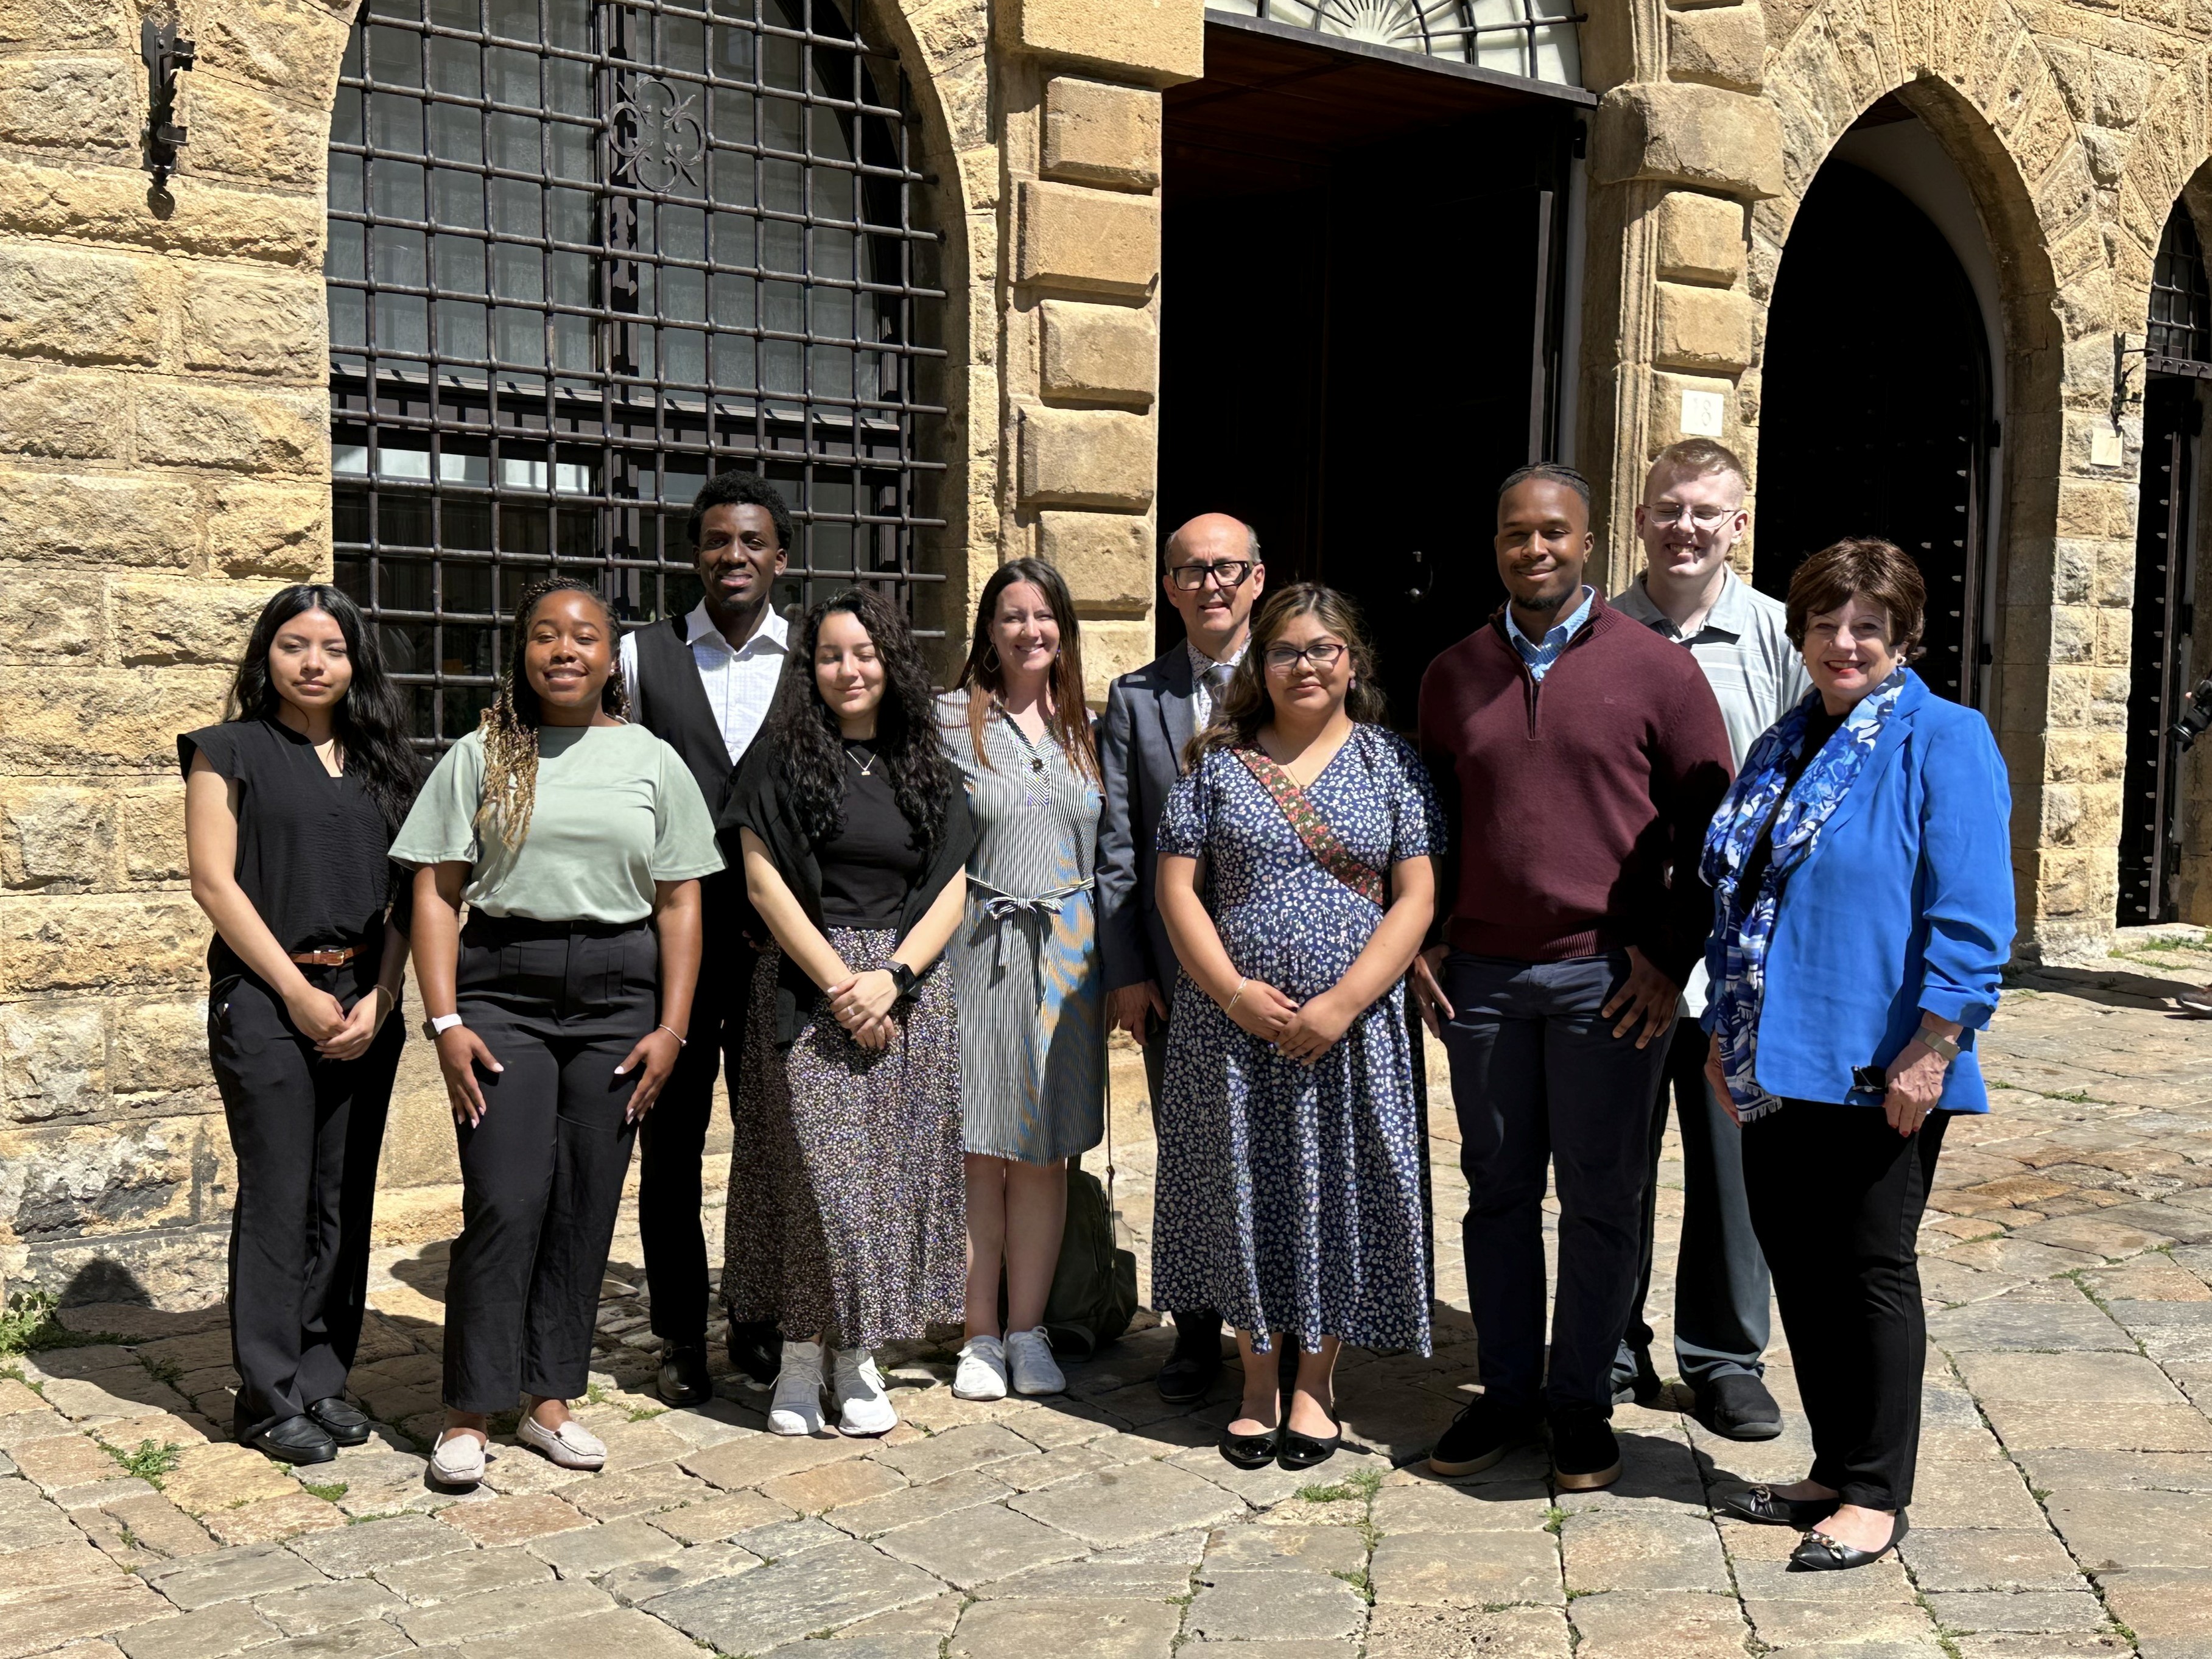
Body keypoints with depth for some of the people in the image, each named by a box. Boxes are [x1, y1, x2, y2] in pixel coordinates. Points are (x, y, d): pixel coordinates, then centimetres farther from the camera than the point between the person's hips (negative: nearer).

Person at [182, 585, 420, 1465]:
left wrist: (378, 998, -4)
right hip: (266, 998, -4)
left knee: (344, 1198, 7)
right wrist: (299, 991, -10)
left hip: (366, 1003, 4)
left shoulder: (380, 760, 13)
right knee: (278, 1196, -3)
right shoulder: (231, 751, 1)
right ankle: (270, 1397, 7)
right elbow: (214, 882, -5)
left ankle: (323, 1377, 18)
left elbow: (406, 891, 9)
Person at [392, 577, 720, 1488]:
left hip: (618, 998, 2)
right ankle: (468, 1413, 3)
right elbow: (436, 893, 2)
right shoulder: (480, 758, 5)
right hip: (502, 988, -2)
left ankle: (550, 1398, 17)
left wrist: (671, 1028, -1)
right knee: (504, 1202, -8)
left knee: (587, 1204, 5)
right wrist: (445, 1021, -8)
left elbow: (680, 902, 7)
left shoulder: (653, 761, 9)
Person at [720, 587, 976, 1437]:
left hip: (907, 990, 3)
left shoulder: (927, 768, 13)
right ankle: (799, 1358, 5)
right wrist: (839, 981, -12)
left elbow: (950, 890, 7)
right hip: (809, 983, -3)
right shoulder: (782, 758, 2)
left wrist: (891, 975, -8)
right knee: (818, 1169, -7)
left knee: (894, 1171, 3)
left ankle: (856, 1358, 13)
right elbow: (763, 881, -5)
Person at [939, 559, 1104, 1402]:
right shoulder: (949, 721, 0)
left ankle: (1027, 1331, 17)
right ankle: (980, 1337, 12)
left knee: (1046, 1154, 7)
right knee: (981, 1150, 1)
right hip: (978, 950, -3)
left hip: (1066, 953, 3)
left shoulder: (1086, 730, 12)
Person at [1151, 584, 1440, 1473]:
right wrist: (1235, 992, -11)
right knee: (1245, 1192, 7)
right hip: (1233, 1023, 1)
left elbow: (1415, 898, -2)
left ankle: (1316, 1382, 22)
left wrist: (1341, 1005, -12)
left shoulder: (1391, 762, 4)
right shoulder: (1219, 761, 5)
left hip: (1351, 1027, -1)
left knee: (1336, 1194, 5)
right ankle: (1259, 1383, 22)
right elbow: (1176, 886, 2)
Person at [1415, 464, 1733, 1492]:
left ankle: (1582, 1401, 19)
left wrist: (1671, 955, -6)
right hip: (1481, 975, 3)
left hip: (1608, 978, -3)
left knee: (1598, 1197, 6)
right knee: (1497, 1189, 11)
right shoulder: (1453, 675, 9)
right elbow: (1426, 821, 17)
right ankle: (1507, 1390, 23)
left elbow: (1711, 824, 0)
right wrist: (1421, 943, 7)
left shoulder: (1656, 670, -2)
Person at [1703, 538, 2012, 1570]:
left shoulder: (1944, 742, -7)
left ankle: (1877, 1494, 16)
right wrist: (1725, 1033, 16)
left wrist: (1932, 1048, -19)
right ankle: (1834, 1470, 27)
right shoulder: (1782, 748, 15)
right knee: (1797, 1270, 12)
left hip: (1878, 1071, -7)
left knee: (1870, 1271, 3)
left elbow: (1970, 915, -14)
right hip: (1778, 1064, 7)